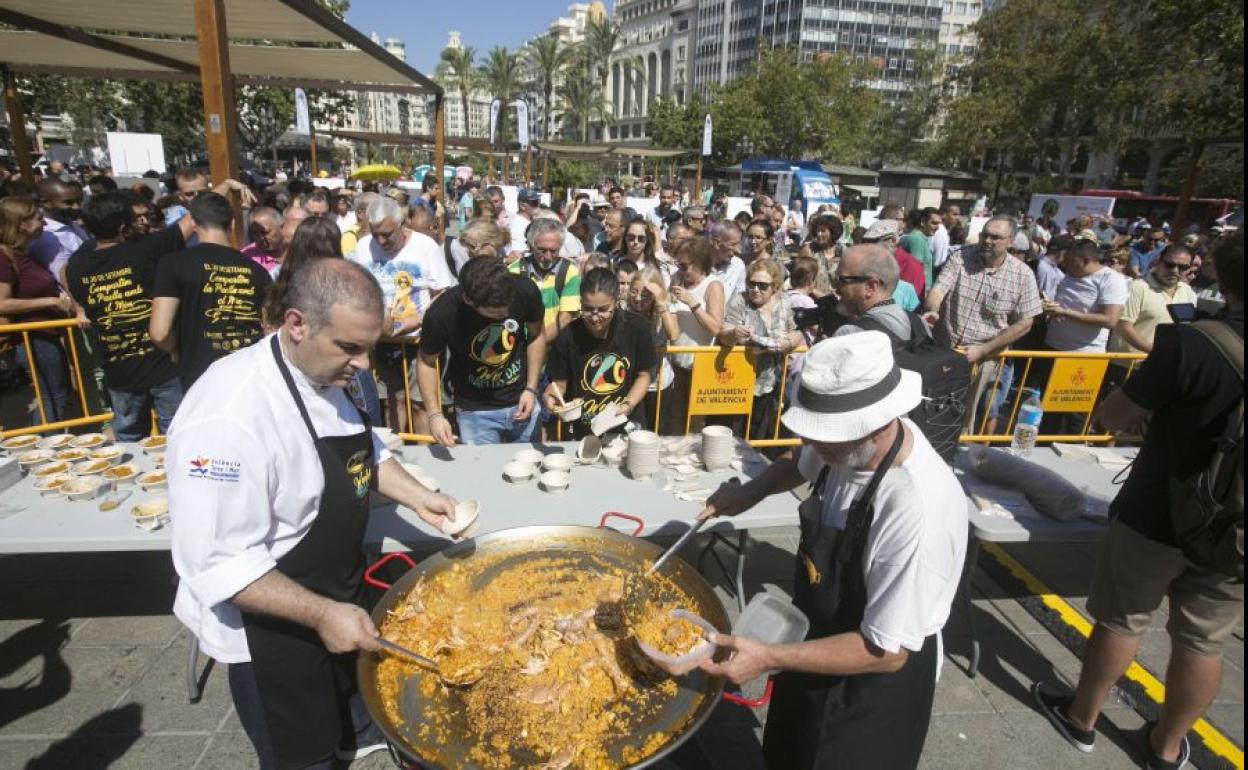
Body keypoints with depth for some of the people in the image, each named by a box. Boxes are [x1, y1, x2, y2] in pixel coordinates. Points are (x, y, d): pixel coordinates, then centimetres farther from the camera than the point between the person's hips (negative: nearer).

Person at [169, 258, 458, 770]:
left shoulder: (325, 375, -6)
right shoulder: (230, 417, -34)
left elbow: (361, 451, 10)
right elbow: (219, 563, -30)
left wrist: (415, 496, -4)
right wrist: (322, 615, -30)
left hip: (339, 592, 8)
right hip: (272, 630, -8)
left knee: (353, 677, 33)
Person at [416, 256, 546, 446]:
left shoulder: (524, 290, -22)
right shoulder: (441, 314, -26)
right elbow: (426, 361, -8)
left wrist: (531, 389, -6)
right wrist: (434, 414, -17)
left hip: (520, 401, 2)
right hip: (474, 410, -2)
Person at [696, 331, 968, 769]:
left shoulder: (919, 510, -39)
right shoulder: (850, 441, -17)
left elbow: (886, 651, -30)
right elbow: (801, 463, 9)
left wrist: (769, 659, -32)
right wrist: (750, 492, -7)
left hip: (875, 678, -7)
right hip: (820, 635, 7)